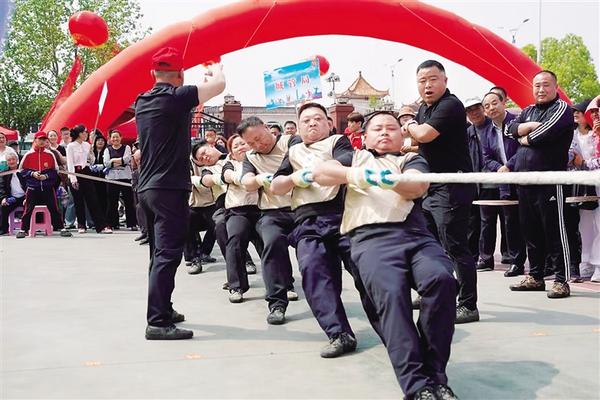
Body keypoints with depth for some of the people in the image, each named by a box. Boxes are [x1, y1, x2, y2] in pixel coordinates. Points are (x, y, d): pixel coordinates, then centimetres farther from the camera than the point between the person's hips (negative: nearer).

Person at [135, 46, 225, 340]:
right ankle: (157, 323, -10)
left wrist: (202, 80, 35)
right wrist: (215, 69, 13)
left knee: (160, 254, 18)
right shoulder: (175, 97, -12)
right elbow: (219, 85, -10)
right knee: (167, 256, -9)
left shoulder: (143, 102, 12)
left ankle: (162, 309, 30)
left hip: (147, 189, 9)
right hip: (170, 189, -9)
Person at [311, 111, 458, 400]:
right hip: (372, 238, -1)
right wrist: (354, 175, -5)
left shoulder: (411, 160, 26)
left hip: (416, 235, 1)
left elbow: (416, 187, 2)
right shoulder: (355, 158, 30)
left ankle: (435, 374, -19)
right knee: (391, 293, -31)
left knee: (442, 279, -29)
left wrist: (387, 179, -20)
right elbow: (320, 173, 13)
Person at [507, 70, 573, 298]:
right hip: (524, 181, 7)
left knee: (554, 231, -5)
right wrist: (531, 126, -10)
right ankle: (535, 277, 22)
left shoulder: (562, 108, -1)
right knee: (530, 231, 12)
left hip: (550, 180, -7)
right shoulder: (528, 111, 21)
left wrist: (525, 138, 1)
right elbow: (512, 128, 5)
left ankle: (562, 281, 0)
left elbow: (545, 134, -16)